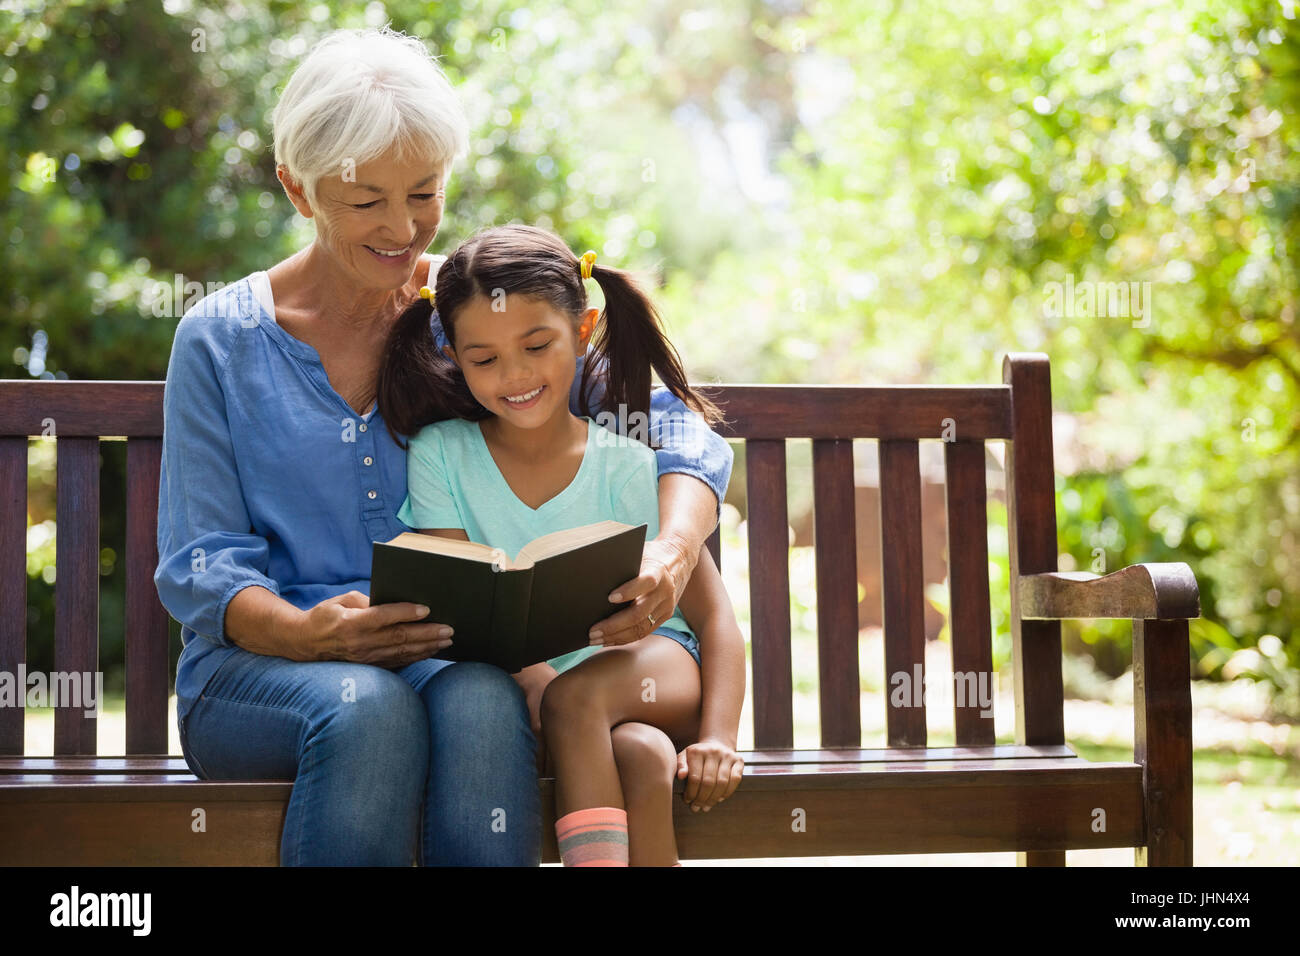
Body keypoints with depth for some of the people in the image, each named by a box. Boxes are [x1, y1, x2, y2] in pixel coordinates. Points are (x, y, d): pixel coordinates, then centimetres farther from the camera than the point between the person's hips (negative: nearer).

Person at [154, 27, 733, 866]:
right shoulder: (221, 341, 4)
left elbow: (679, 429, 2)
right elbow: (199, 568, 0)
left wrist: (673, 553, -22)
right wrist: (305, 634, -23)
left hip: (448, 656, 1)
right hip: (256, 666, -1)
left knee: (483, 704, -36)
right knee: (366, 708, -36)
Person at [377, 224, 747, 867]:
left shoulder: (627, 468, 1)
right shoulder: (440, 455, 2)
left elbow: (716, 620, -2)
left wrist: (717, 737, -19)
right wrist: (535, 682, -26)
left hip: (655, 669, 0)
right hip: (518, 687, 0)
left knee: (576, 698, -35)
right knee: (641, 755, -34)